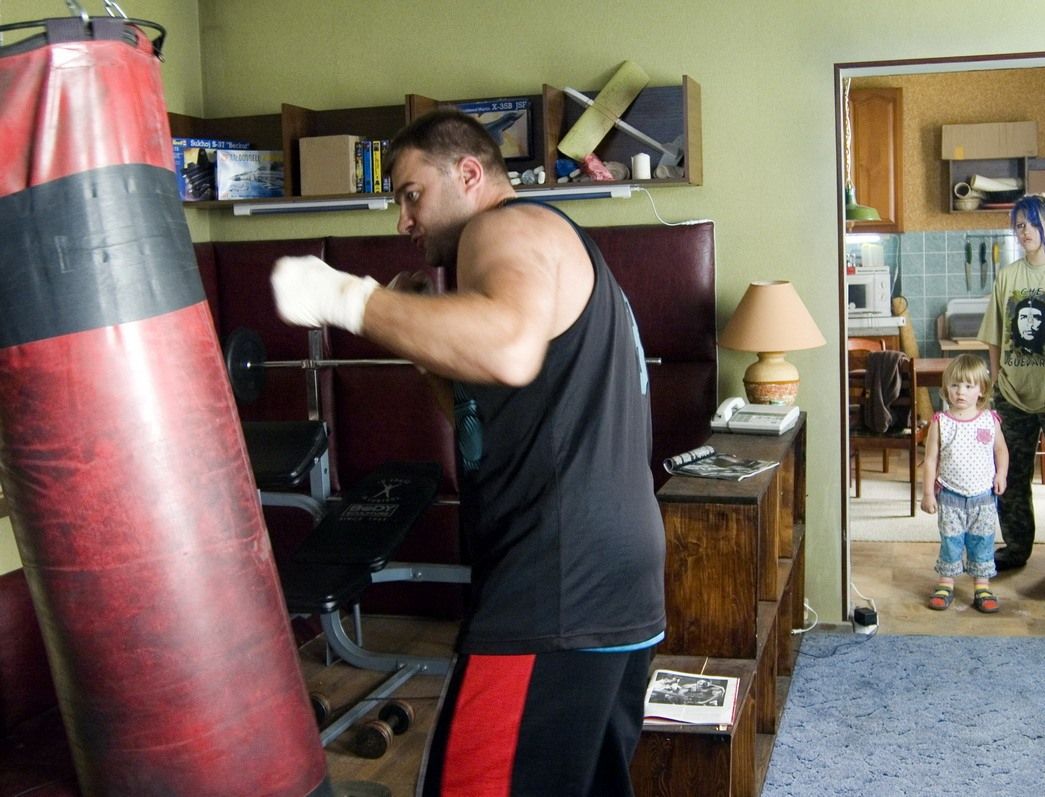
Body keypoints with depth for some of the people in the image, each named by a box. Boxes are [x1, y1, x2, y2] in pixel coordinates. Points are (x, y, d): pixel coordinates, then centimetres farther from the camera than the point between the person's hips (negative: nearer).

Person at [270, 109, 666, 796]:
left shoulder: (509, 227, -5)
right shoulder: (563, 249, 26)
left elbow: (511, 350, -29)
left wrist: (348, 299, -23)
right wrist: (419, 332, 22)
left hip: (554, 604, -11)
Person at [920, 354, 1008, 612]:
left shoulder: (990, 420, -3)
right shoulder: (940, 422, -7)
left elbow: (1001, 450, 11)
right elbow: (931, 459, -4)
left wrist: (1001, 474, -5)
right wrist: (927, 493, -5)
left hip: (983, 496, 1)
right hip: (950, 495, -1)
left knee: (982, 542, 9)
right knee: (950, 541, 7)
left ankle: (982, 586, 22)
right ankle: (946, 583, 22)